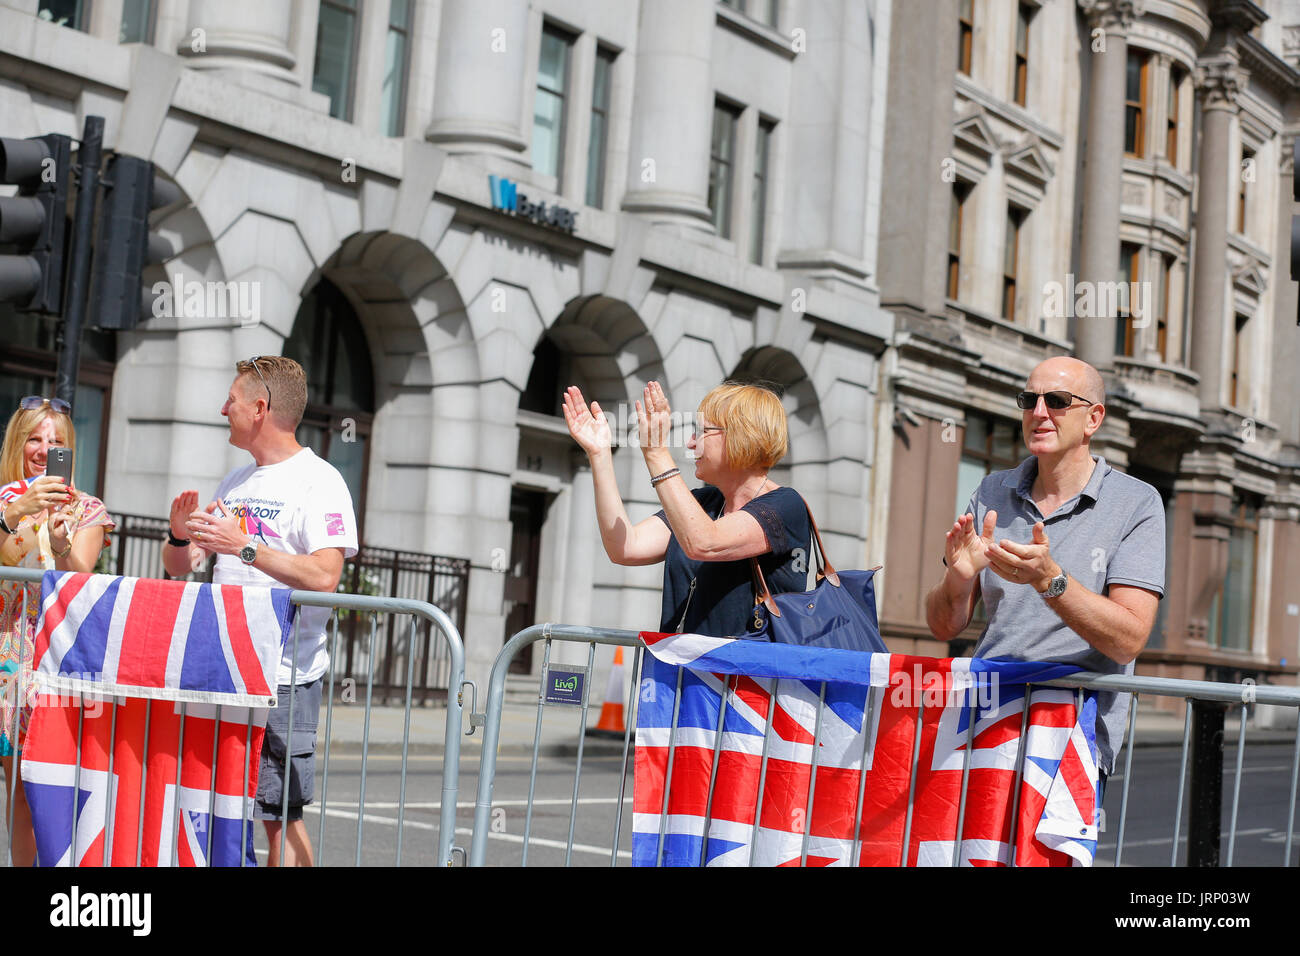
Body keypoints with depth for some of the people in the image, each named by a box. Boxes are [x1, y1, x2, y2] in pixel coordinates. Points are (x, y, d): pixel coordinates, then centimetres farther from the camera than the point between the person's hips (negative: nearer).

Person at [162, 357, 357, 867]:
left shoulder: (319, 481, -7)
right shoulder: (236, 482, 18)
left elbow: (324, 577, -20)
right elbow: (181, 566, 19)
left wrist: (246, 547, -22)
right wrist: (180, 535, -2)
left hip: (283, 676, -7)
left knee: (281, 814, -6)